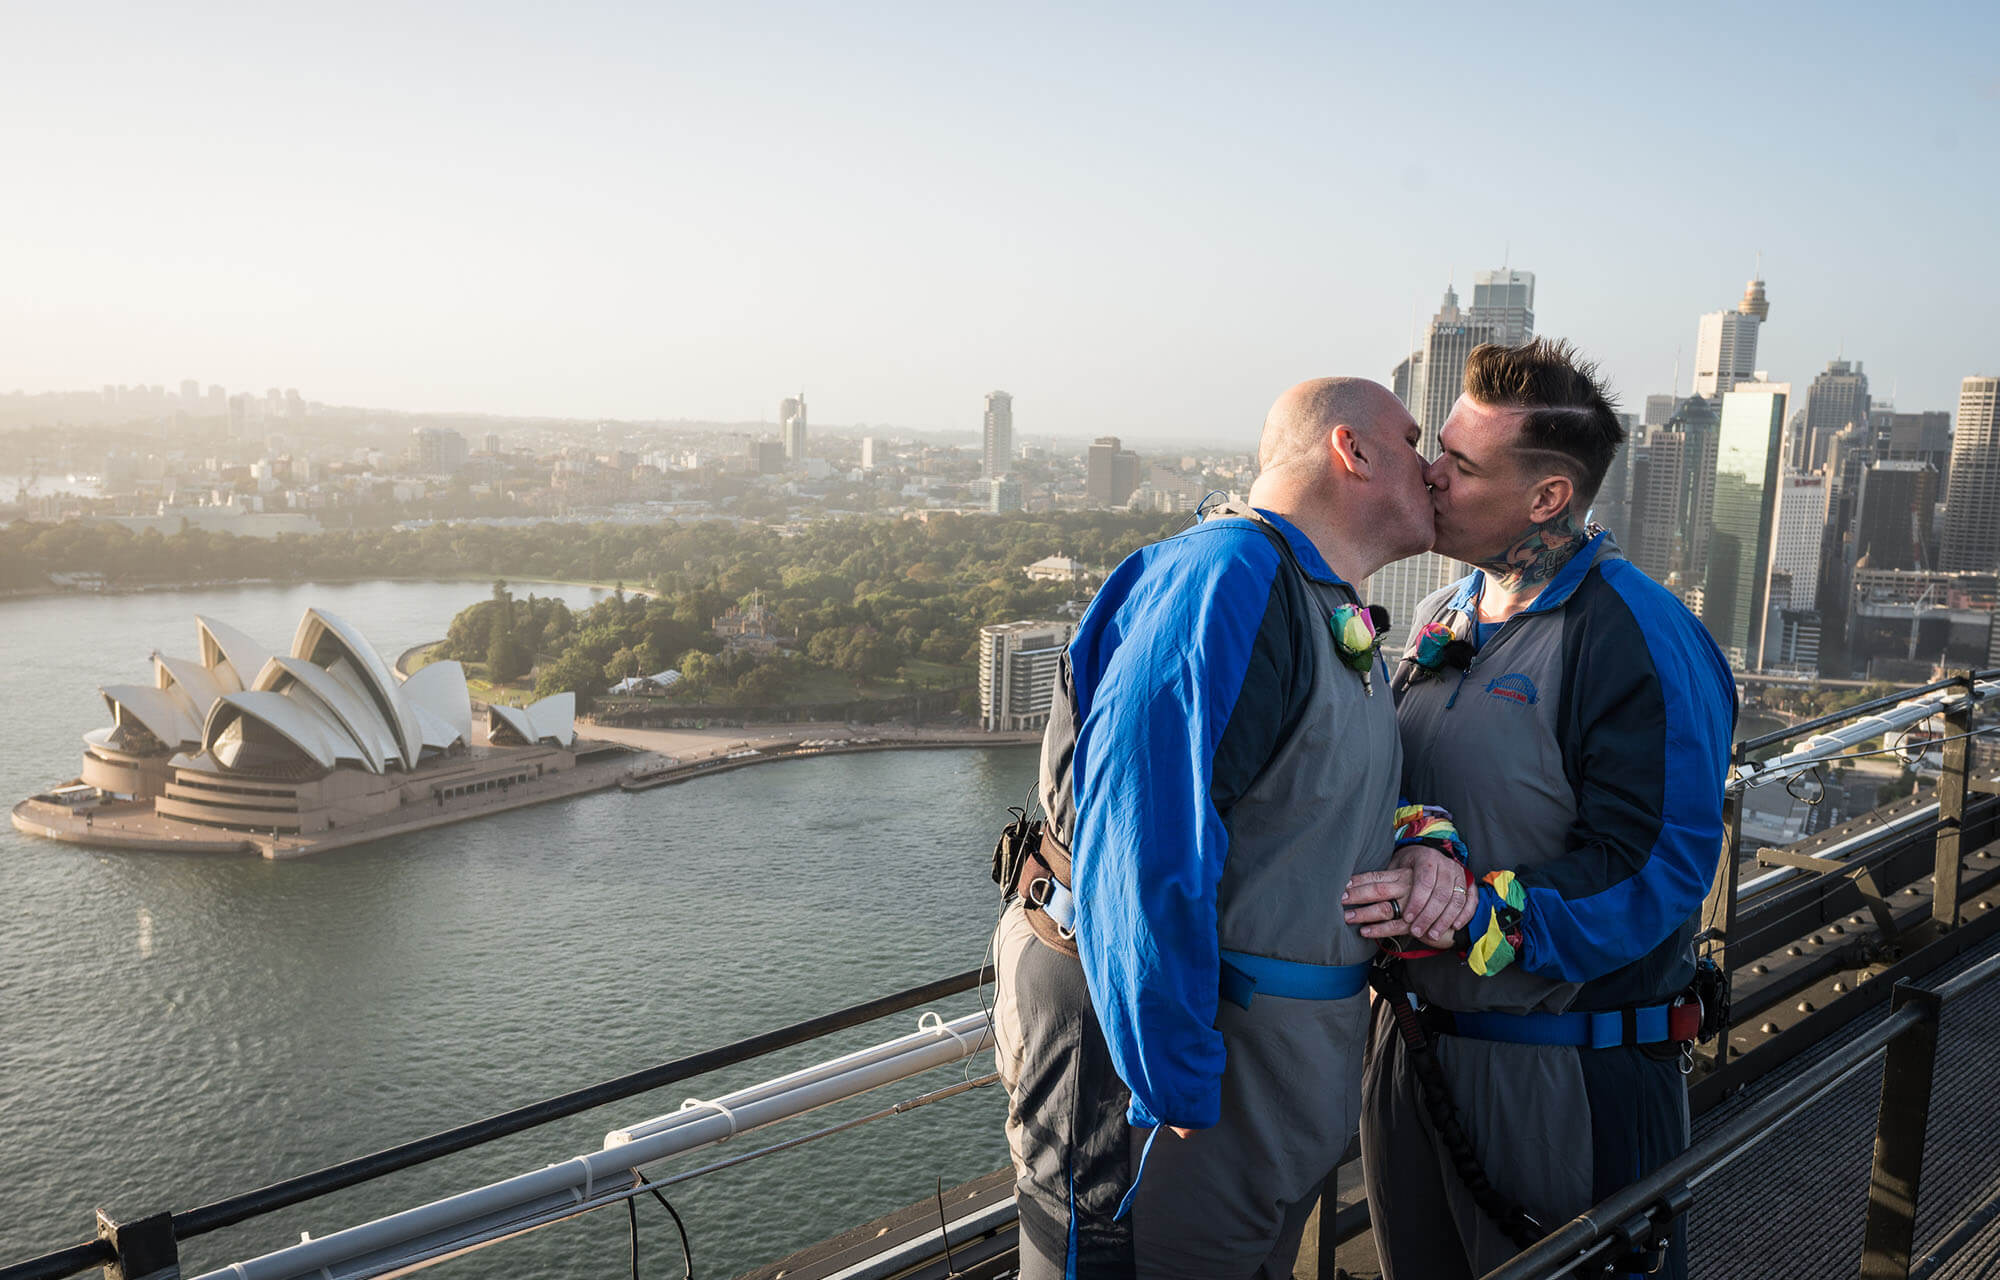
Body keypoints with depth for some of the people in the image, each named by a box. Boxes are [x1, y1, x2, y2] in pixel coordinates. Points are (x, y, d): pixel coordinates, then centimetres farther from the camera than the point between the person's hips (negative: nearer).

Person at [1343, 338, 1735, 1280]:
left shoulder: (1640, 641, -17)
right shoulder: (1446, 619, 7)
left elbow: (1653, 869, -21)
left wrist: (1480, 911, -29)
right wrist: (1425, 852, -15)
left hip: (1565, 1075, -7)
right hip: (1413, 1049, 7)